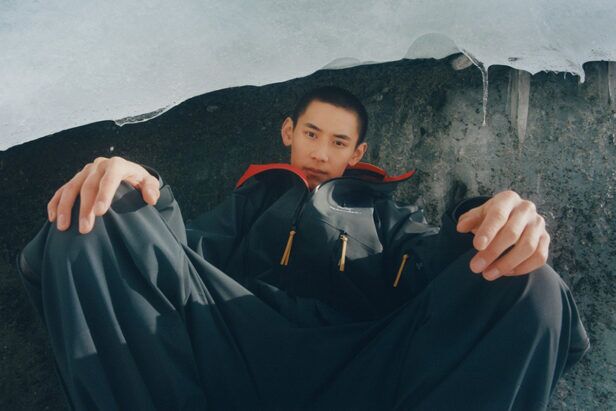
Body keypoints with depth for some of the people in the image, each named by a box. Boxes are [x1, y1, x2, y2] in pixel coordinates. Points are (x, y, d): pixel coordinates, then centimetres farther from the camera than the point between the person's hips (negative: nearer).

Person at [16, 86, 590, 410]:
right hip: (242, 350, 1)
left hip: (360, 363, 0)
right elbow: (192, 247, 16)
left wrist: (491, 224, -15)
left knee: (529, 287, -21)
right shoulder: (255, 195, 34)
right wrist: (146, 198, -9)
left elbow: (430, 255, 11)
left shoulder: (381, 208, 33)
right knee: (101, 216, -16)